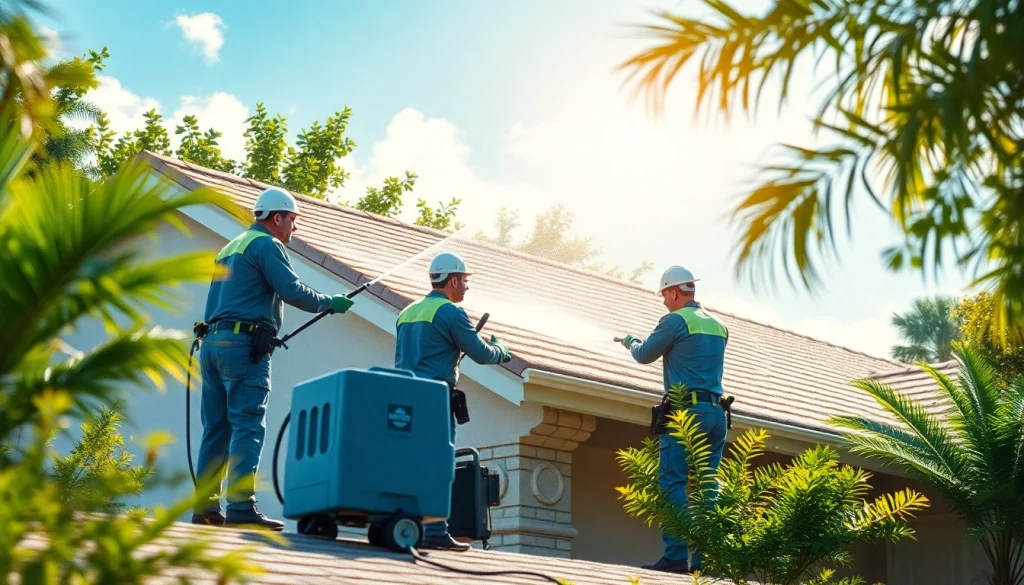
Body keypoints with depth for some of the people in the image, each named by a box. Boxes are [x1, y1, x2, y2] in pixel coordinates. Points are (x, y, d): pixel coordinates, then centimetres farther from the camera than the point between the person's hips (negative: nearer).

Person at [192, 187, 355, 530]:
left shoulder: (231, 248, 26)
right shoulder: (266, 244, -3)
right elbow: (292, 291, -13)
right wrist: (331, 303, 0)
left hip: (213, 341, 9)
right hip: (244, 344, -9)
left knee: (217, 427, 8)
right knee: (248, 426, -12)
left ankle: (205, 507, 7)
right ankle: (241, 506, -17)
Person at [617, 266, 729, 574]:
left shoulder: (675, 321, -5)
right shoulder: (718, 325, 17)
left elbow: (644, 356, 6)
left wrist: (629, 340, 28)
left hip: (686, 411, -7)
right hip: (716, 413, 7)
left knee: (673, 483, -7)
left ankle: (676, 556, -14)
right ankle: (704, 558, 2)